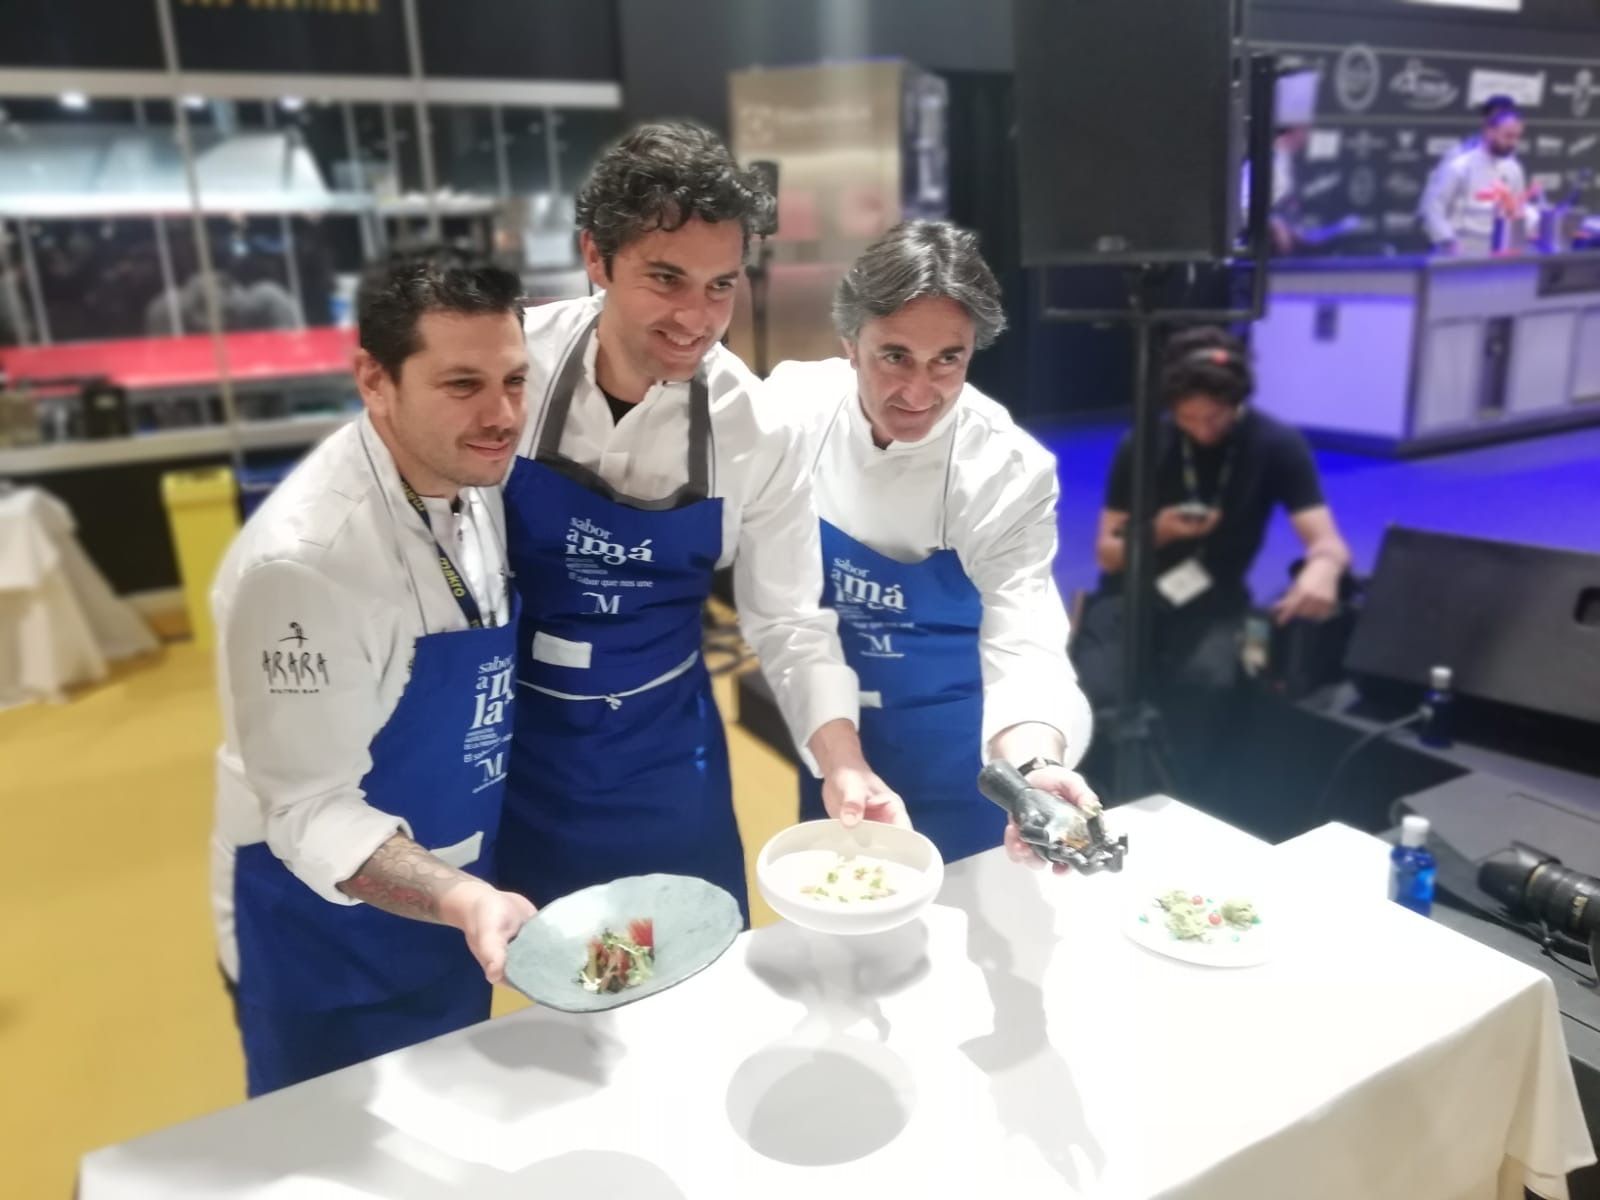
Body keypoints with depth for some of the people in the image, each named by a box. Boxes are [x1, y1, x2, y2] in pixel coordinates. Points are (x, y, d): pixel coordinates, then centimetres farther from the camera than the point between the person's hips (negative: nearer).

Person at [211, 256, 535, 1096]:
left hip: (450, 906, 7)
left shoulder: (473, 487, -6)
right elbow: (310, 810, -28)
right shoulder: (304, 560, -31)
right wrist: (460, 898, -43)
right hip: (325, 936, -7)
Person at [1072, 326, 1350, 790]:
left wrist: (1322, 567, -37)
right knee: (1094, 698, -27)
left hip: (1212, 601, 0)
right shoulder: (1141, 445, -2)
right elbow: (1107, 554, 3)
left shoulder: (1277, 445, -4)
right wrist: (1158, 532, -19)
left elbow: (1327, 540, -12)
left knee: (1206, 684, -34)